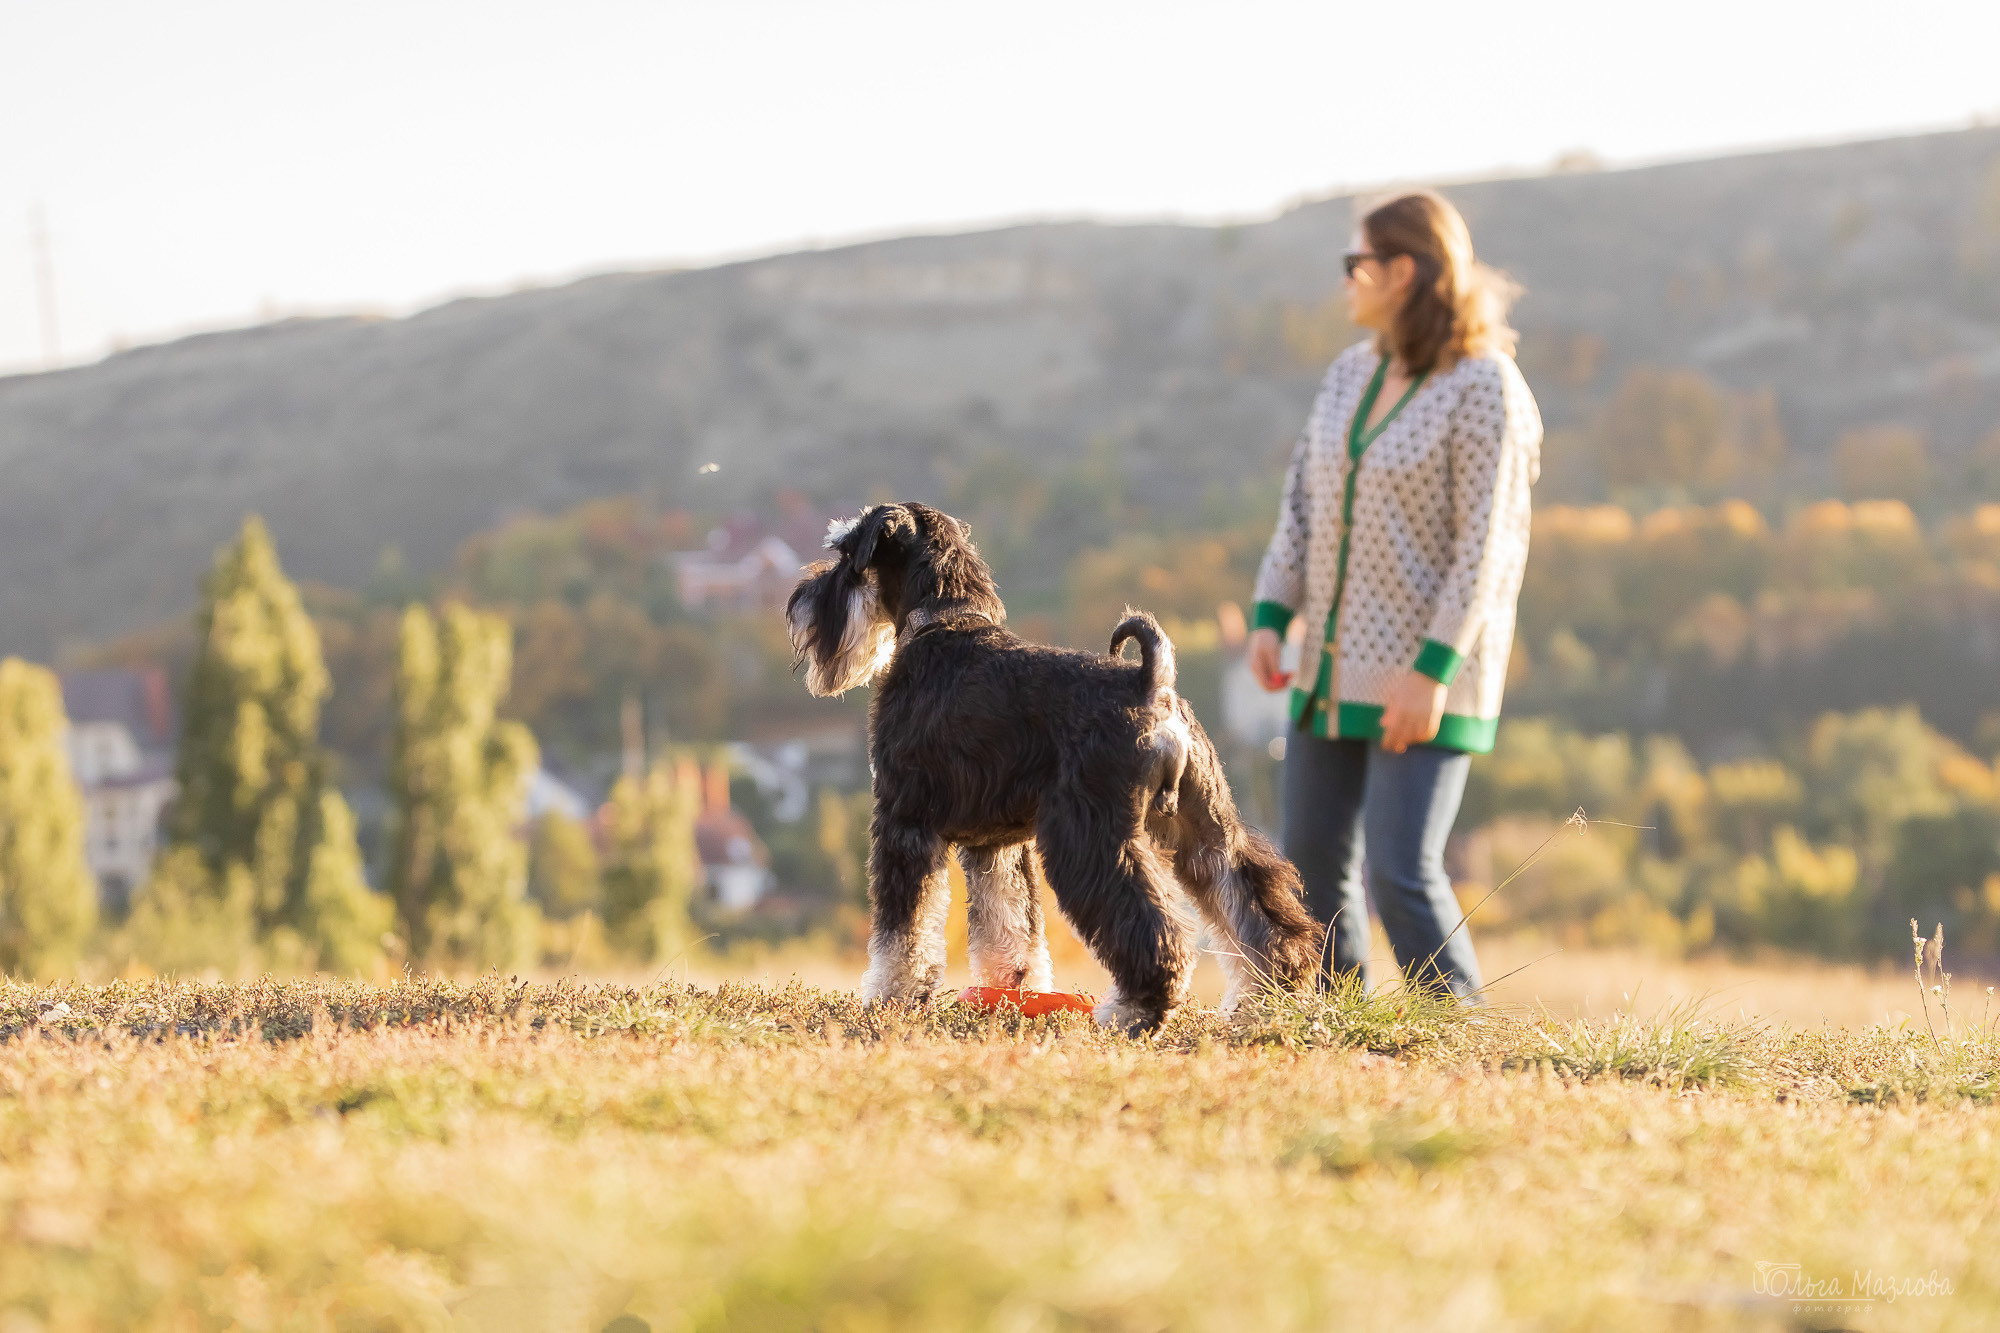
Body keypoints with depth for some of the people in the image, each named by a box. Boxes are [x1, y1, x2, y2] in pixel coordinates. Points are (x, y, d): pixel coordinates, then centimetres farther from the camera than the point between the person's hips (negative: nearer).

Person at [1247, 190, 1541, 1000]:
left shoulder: (1483, 389, -14)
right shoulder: (1352, 374, 8)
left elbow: (1489, 546, -18)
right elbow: (1304, 504, 10)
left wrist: (1435, 671, -23)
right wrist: (1270, 616, -1)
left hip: (1427, 671, -8)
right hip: (1339, 663, 8)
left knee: (1401, 871, -15)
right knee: (1313, 863, 8)